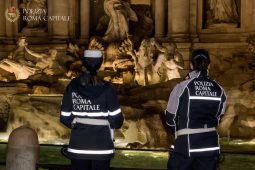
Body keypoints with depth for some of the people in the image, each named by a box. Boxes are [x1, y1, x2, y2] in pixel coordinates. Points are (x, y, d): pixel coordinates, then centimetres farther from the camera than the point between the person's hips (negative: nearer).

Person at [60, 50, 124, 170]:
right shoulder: (107, 89, -9)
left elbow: (65, 118, 0)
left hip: (78, 146, 2)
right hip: (101, 147, -2)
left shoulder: (73, 86, -3)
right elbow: (116, 121, -9)